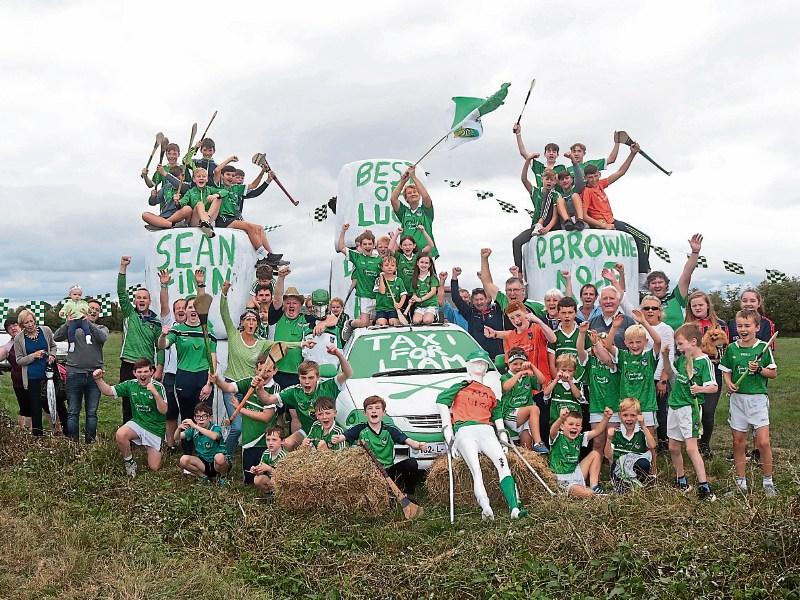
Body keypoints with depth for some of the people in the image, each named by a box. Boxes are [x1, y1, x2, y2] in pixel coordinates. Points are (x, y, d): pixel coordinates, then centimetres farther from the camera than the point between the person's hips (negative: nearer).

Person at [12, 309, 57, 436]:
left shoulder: (45, 330, -1)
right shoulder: (19, 338, -5)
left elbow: (53, 345, 16)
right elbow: (19, 360, 0)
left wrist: (52, 355, -4)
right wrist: (33, 356, -16)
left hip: (48, 373, 1)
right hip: (32, 377, -1)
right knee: (35, 408, 4)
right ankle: (37, 434, 13)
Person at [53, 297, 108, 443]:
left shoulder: (101, 328, 12)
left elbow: (102, 338, -12)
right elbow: (56, 337, -5)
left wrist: (87, 322, -22)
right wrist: (69, 322, -18)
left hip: (94, 375, 1)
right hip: (74, 374, -1)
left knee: (92, 413, 4)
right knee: (73, 413, 3)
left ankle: (90, 443, 10)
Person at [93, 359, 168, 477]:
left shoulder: (158, 387, -13)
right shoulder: (130, 384, -2)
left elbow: (163, 410, -20)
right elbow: (108, 391, -1)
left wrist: (155, 393, -33)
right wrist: (99, 379, -19)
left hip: (155, 428, -3)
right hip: (137, 423, 3)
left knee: (154, 468, -4)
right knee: (120, 435, -33)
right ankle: (129, 462, -4)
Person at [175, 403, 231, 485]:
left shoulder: (216, 428, -15)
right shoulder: (194, 430, 1)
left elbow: (214, 436, -39)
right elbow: (177, 438, -1)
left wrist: (195, 426, -42)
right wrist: (179, 428, -25)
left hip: (216, 463, -4)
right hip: (203, 464, 4)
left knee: (219, 457, -38)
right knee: (183, 460, -19)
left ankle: (223, 475, -5)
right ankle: (205, 476, -3)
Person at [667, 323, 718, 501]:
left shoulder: (704, 361, -13)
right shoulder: (682, 358, 8)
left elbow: (714, 387, -18)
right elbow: (672, 371, 28)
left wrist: (701, 389, -34)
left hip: (689, 407, -7)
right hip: (674, 405, 7)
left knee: (691, 447, -14)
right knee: (673, 447, 13)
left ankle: (704, 487, -11)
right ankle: (681, 480, 29)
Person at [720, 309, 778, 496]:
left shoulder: (763, 347, -4)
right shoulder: (732, 348, 2)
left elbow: (773, 373, 2)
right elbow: (726, 372, 10)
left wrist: (759, 369, -15)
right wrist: (729, 384, -9)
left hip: (758, 398, -2)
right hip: (737, 398, 3)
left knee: (763, 442, -7)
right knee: (738, 442, 8)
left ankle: (768, 481, 11)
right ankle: (741, 482, 20)